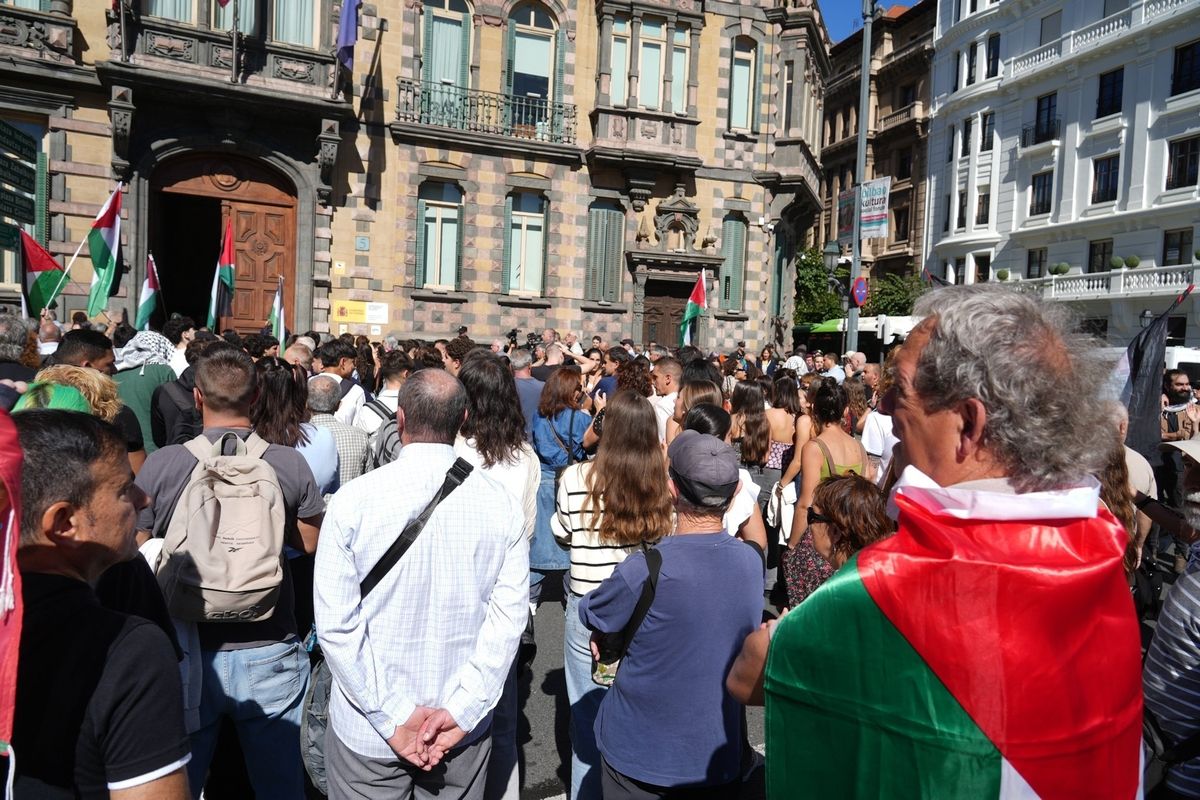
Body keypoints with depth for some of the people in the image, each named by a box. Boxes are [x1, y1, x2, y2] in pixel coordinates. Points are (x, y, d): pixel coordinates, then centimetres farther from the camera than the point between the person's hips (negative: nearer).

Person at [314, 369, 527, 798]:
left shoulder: (354, 499, -15)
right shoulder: (501, 502, -10)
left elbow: (335, 622, -16)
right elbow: (509, 617, -13)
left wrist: (392, 715, -12)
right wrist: (460, 710, -11)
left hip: (367, 730, -1)